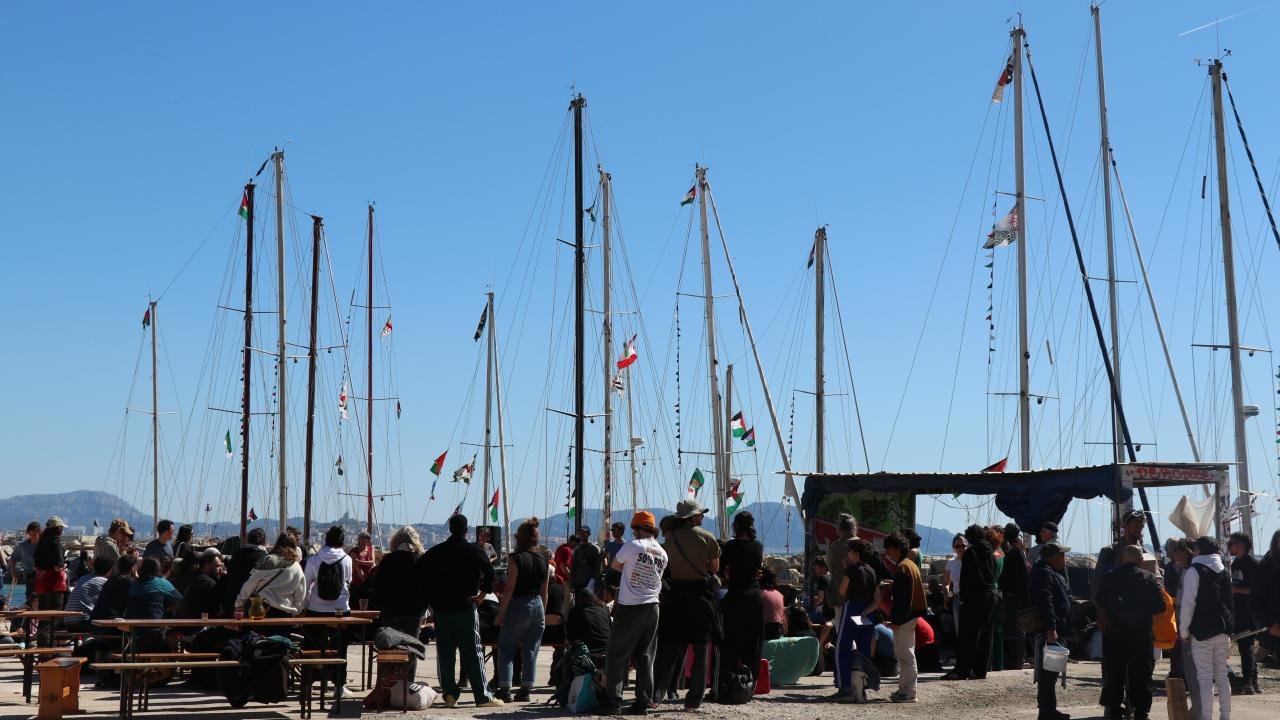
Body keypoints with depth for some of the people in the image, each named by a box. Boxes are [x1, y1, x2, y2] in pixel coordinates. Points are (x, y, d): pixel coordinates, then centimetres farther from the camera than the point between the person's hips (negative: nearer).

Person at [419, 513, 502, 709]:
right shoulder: (473, 551, -5)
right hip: (465, 607, -3)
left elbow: (421, 573, 1)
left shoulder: (435, 552, 6)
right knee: (472, 652, 0)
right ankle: (482, 696, 0)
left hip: (441, 608, 3)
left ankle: (449, 694, 7)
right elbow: (489, 571, -19)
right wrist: (483, 593, -6)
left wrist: (431, 599, 6)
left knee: (445, 652, 9)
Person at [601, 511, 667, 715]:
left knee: (617, 655, 0)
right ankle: (643, 701, 9)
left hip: (629, 607, -5)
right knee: (645, 657, 10)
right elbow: (657, 579, 14)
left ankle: (613, 700, -3)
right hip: (652, 606, 5)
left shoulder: (633, 546, -9)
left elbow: (615, 565, 4)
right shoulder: (663, 554, 7)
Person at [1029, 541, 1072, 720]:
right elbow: (1045, 602, -25)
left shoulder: (1053, 571, 19)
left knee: (1051, 673, 17)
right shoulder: (1044, 572, -15)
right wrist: (1051, 629, -28)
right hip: (1049, 632, -11)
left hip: (1054, 631, 11)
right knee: (1047, 673, -8)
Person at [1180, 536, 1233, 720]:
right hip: (1223, 630, 6)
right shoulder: (1224, 572, 13)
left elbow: (1188, 603, -12)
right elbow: (1229, 602, 17)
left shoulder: (1195, 571, -9)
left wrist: (1184, 631, -4)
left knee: (1205, 678, -4)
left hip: (1202, 631, -6)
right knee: (1222, 676, 12)